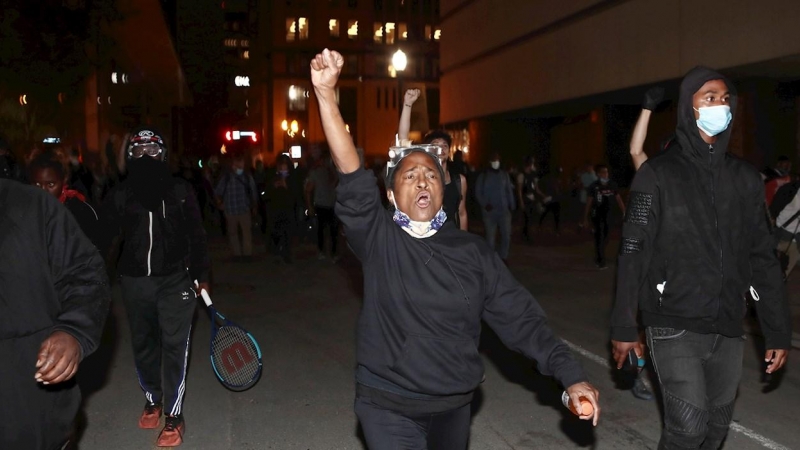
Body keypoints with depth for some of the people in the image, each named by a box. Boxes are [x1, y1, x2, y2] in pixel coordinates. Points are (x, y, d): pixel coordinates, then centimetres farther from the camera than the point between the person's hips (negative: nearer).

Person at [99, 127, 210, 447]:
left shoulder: (180, 191, 1)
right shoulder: (120, 195, 2)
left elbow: (196, 236, 5)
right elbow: (105, 238, 0)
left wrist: (201, 275, 5)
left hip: (175, 279, -2)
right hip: (134, 280, 2)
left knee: (174, 345, -4)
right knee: (143, 344, 15)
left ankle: (174, 415, 5)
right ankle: (152, 399, 36)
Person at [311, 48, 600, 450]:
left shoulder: (472, 251, -1)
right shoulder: (378, 239, -7)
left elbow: (519, 317, -2)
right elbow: (352, 178, -21)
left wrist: (570, 375, -11)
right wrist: (326, 94, -31)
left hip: (454, 406, 3)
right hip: (389, 407, -3)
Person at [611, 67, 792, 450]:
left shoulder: (745, 178, 8)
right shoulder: (658, 174, -6)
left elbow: (762, 258, 9)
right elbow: (633, 254, -7)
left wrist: (778, 330, 7)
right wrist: (624, 327, -9)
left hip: (728, 329, 5)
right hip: (674, 327, -4)